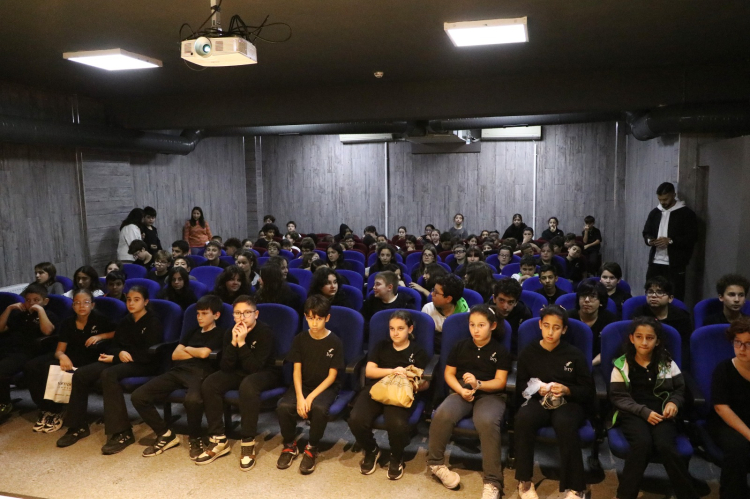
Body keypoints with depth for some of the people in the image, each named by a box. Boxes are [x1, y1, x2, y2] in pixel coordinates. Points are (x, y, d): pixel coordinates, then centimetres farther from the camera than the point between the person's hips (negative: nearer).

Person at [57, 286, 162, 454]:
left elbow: (150, 354, -14)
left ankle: (122, 432, -33)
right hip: (120, 360, 7)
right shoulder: (125, 321, 16)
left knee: (108, 374, -36)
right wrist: (120, 353, -13)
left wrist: (116, 358, -13)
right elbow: (113, 346, 14)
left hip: (143, 364, -7)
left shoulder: (153, 322, -6)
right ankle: (78, 426, 0)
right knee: (80, 374, -13)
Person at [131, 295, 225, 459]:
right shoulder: (193, 332, 28)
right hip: (178, 371, 7)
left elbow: (203, 353, -9)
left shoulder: (219, 334, 7)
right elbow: (175, 355, 18)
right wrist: (196, 353, 5)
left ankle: (195, 438, -11)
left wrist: (187, 349, 11)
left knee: (192, 399, -42)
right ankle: (166, 434, 5)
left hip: (200, 373, -7)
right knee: (138, 396, -12)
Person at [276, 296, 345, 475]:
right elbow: (297, 371, -4)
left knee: (319, 408, -35)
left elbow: (332, 376, -11)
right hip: (303, 385, 3)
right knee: (283, 406, -26)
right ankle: (290, 446, 2)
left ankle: (311, 449, -8)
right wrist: (300, 396, -20)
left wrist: (311, 397, -21)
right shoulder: (300, 339, -2)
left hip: (326, 387, -3)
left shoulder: (335, 342, -10)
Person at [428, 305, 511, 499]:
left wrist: (478, 384, -22)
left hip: (490, 394, -2)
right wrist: (461, 390, -10)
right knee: (442, 414, -31)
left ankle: (492, 482, -29)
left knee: (487, 422, -37)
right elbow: (449, 373, 10)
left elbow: (500, 382, -4)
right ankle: (435, 462, -8)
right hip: (461, 392, 2)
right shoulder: (460, 346, 10)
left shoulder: (501, 351, 3)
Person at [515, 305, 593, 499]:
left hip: (569, 402, -1)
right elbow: (521, 386, 10)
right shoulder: (528, 353, 7)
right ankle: (524, 481, -19)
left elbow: (588, 390, 3)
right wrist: (538, 389, -11)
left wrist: (567, 390, -17)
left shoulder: (574, 354, 3)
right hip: (539, 400, 1)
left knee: (564, 423, -39)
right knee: (523, 418, -35)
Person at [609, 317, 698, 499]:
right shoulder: (622, 365, 3)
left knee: (665, 446, -29)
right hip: (633, 414, -1)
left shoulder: (667, 363, 10)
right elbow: (618, 397, -2)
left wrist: (673, 403, -9)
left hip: (661, 413, 2)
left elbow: (680, 389, 14)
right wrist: (644, 412, -15)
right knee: (643, 443, -31)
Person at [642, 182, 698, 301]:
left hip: (675, 264, -5)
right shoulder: (655, 212, 12)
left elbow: (692, 237, -9)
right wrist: (649, 240, -6)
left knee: (674, 298, -3)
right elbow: (646, 232, 17)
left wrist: (671, 241, -21)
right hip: (655, 262, 5)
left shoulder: (686, 213, -4)